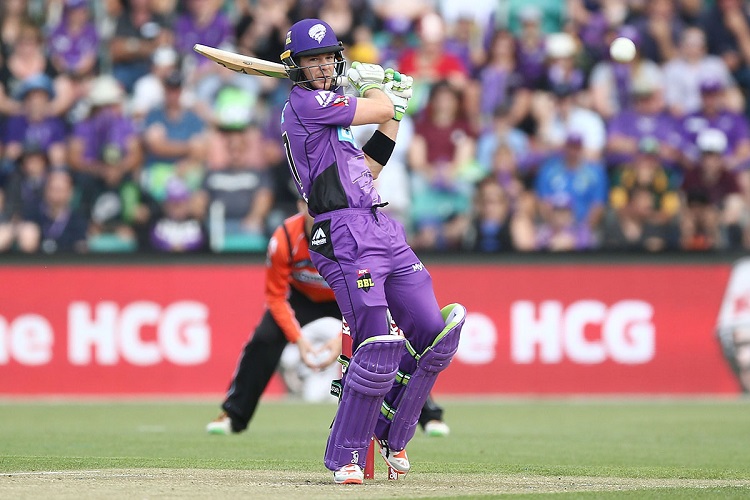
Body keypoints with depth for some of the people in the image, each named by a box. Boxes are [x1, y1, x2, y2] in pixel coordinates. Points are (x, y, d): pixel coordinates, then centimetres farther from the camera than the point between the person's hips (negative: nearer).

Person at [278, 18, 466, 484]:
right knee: (379, 347, -18)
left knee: (436, 334, 4)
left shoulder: (330, 107, 24)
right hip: (346, 236, -9)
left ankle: (392, 434, 19)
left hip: (383, 231, 9)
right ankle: (346, 457, -7)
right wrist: (371, 79, 17)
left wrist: (394, 115, 21)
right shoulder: (304, 103, -5)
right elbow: (377, 109, -4)